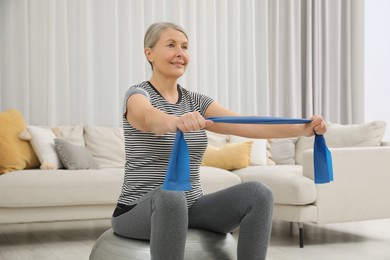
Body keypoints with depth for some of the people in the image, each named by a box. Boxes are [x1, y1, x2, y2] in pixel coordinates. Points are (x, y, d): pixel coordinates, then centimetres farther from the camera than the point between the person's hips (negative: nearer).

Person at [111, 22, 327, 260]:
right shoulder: (138, 95, -8)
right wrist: (177, 122, -58)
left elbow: (248, 126, -5)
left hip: (190, 209, 6)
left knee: (257, 193, -18)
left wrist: (302, 128, -20)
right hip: (140, 213, -5)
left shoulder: (195, 101, 9)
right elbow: (152, 118, -34)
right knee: (170, 195, -40)